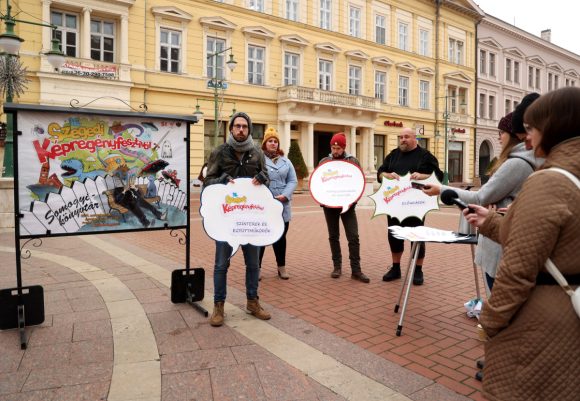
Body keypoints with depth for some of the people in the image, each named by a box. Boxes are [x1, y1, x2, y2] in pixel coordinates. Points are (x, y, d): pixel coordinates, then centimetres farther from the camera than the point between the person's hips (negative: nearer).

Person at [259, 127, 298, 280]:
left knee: (280, 237, 13)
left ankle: (281, 267, 25)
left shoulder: (285, 161, 12)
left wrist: (285, 195, -9)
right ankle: (257, 267, 16)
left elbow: (293, 181, 7)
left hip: (282, 206, 4)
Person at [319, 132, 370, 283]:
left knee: (353, 237, -4)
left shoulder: (353, 161, 3)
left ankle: (356, 270, 3)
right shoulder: (324, 162, 5)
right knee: (333, 236, 9)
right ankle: (337, 266, 20)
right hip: (329, 204, 1)